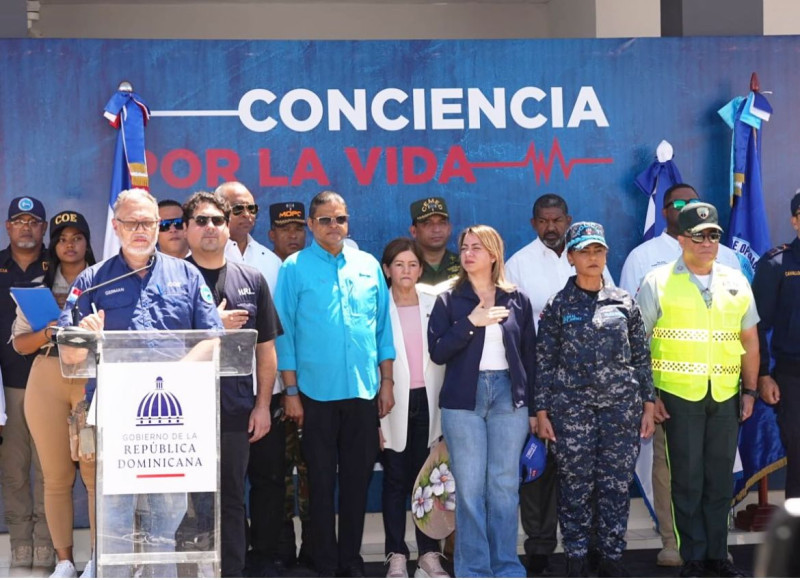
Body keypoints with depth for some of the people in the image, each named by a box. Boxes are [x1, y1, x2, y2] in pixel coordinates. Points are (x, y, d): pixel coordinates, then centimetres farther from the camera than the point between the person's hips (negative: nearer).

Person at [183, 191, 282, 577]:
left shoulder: (252, 281, 9)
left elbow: (266, 349, 11)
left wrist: (263, 405, 5)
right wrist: (215, 326, -12)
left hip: (235, 410, 2)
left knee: (231, 498, 8)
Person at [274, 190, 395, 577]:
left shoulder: (369, 266, 8)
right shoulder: (294, 268, -1)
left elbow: (383, 326, 11)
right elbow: (285, 332, -1)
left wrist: (386, 382, 6)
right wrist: (291, 391, -5)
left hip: (364, 391, 3)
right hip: (317, 392, -3)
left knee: (358, 478, 9)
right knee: (321, 481, 5)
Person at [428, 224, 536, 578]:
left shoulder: (517, 300, 8)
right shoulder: (449, 300, 5)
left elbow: (529, 355, 9)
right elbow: (437, 353, -4)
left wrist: (533, 406, 6)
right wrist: (471, 323, -13)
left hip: (508, 395, 1)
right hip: (463, 399, -1)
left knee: (505, 487, 3)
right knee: (469, 488, 0)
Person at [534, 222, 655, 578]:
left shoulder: (624, 302, 7)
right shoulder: (558, 306, 3)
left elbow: (641, 356, 9)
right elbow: (544, 362, 3)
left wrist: (648, 404, 6)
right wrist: (542, 411, -2)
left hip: (621, 404, 2)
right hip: (572, 407, -1)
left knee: (617, 482, 3)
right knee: (576, 484, 1)